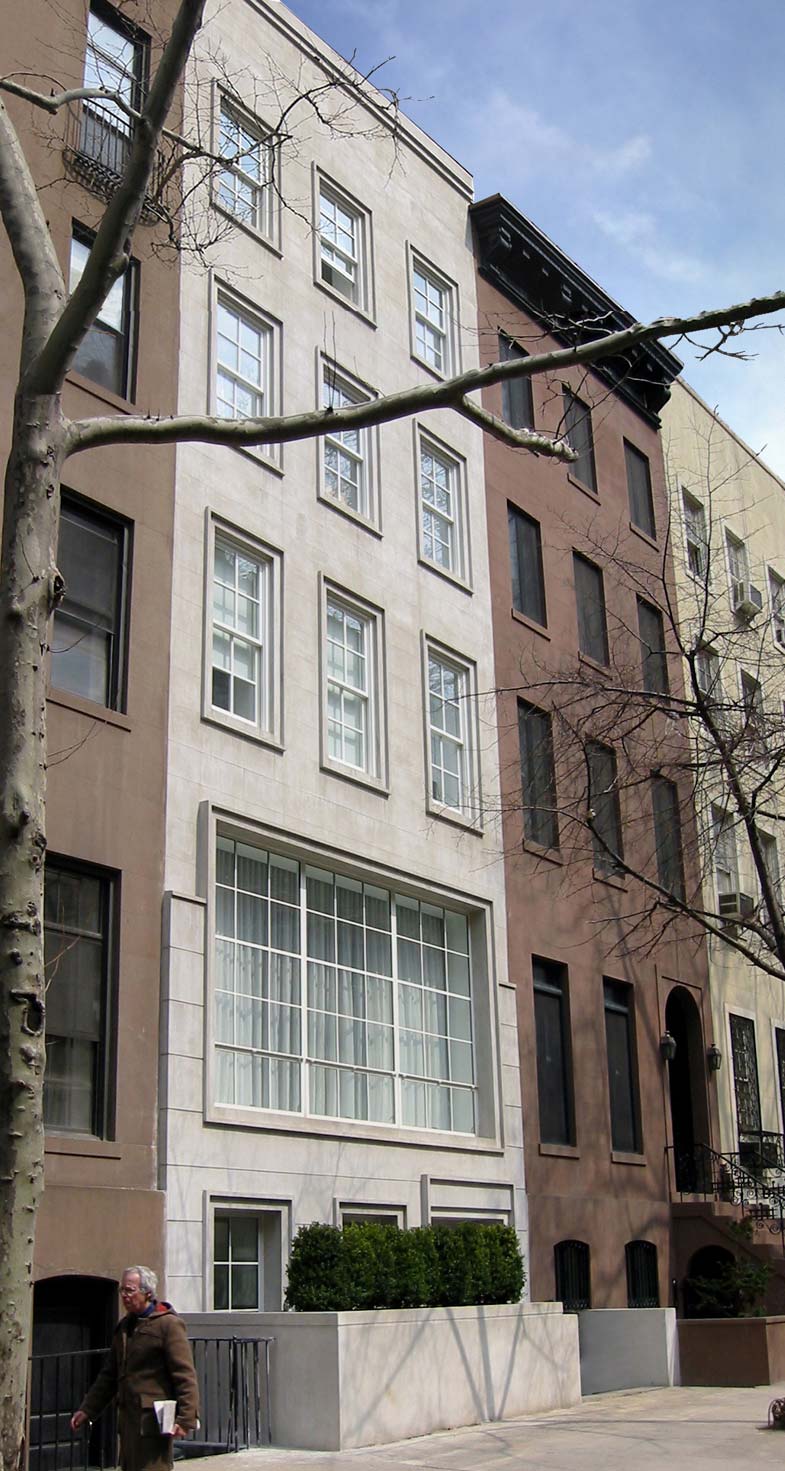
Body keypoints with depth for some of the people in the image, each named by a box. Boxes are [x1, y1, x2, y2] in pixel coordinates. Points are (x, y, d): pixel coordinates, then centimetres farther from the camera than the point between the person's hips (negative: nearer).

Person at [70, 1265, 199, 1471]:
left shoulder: (168, 1324, -9)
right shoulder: (124, 1327, 16)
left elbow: (185, 1376, -13)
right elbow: (109, 1375, 24)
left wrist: (185, 1419, -19)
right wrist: (87, 1409, 19)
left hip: (154, 1419, -8)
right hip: (128, 1417, 8)